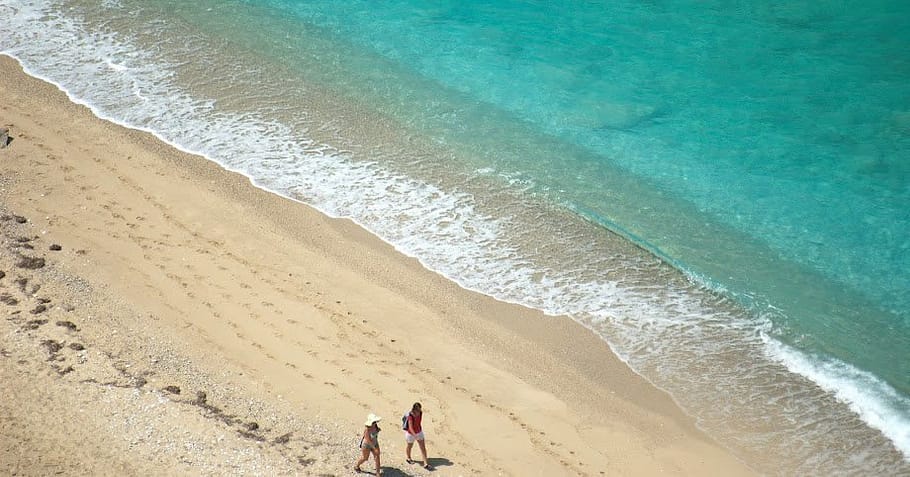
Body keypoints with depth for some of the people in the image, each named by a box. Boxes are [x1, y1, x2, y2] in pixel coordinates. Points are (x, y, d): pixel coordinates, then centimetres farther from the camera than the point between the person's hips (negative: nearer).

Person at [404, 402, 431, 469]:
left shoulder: (420, 413, -14)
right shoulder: (410, 416, -33)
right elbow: (410, 427, -38)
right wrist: (415, 436, -51)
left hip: (419, 432, 5)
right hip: (411, 433, -5)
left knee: (423, 447, 1)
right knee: (410, 446, 21)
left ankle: (426, 464, 6)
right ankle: (409, 458, 49)